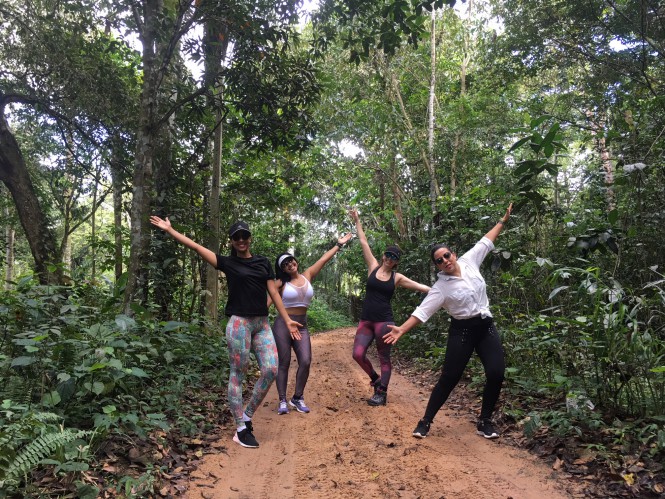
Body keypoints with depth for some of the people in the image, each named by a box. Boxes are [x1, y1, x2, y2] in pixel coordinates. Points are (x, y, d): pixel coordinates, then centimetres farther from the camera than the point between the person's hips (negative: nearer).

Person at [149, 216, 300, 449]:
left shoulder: (263, 262, 11)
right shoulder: (228, 263, 3)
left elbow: (274, 292, 9)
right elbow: (195, 246, 1)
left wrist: (287, 320, 3)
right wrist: (169, 230, 0)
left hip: (262, 324, 4)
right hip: (239, 323, -4)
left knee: (271, 370, -5)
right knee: (237, 375, 1)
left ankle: (247, 416, 13)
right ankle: (241, 430, 9)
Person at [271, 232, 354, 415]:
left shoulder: (307, 276, 8)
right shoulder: (281, 283, -2)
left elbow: (324, 259, 12)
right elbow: (268, 301, -7)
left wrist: (340, 244, 17)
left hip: (302, 326, 3)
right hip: (283, 324, -3)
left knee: (306, 361, -9)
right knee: (284, 363, -1)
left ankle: (297, 398, 8)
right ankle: (282, 401, 8)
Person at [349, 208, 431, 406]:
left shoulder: (397, 277, 4)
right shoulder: (373, 267, 5)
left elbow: (419, 286, 4)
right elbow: (363, 242, 7)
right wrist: (357, 221, 9)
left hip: (384, 321, -1)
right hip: (366, 320, 2)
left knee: (384, 358, 4)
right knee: (358, 354, -7)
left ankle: (381, 393, 17)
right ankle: (376, 378, 20)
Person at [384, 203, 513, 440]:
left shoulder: (469, 261, -1)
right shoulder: (440, 287, -12)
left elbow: (485, 241, 11)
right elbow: (422, 311, -17)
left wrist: (502, 221, 17)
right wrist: (402, 329, -29)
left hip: (486, 326, 4)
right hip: (462, 331, -4)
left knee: (496, 373, -7)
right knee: (449, 378, -3)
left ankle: (485, 422, 12)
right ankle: (426, 421, 10)